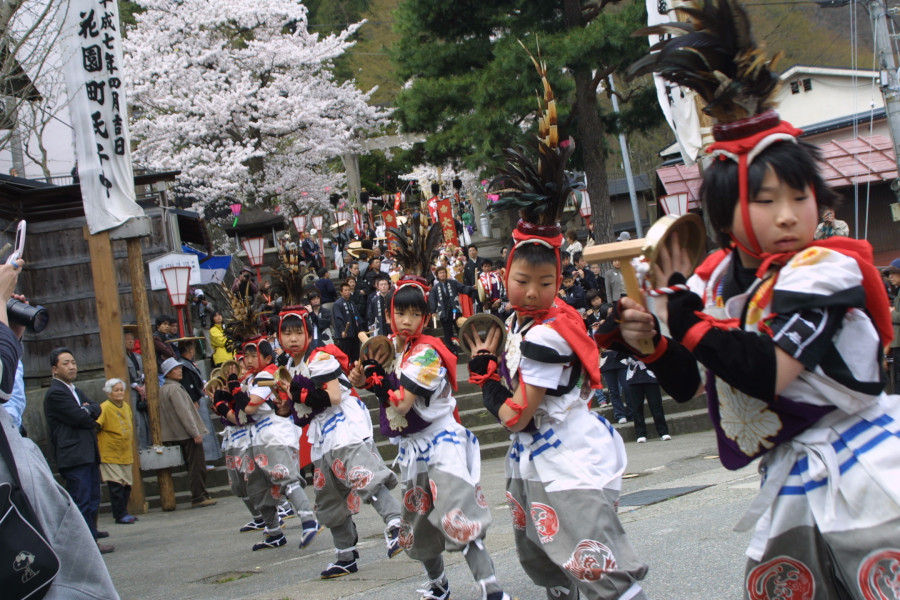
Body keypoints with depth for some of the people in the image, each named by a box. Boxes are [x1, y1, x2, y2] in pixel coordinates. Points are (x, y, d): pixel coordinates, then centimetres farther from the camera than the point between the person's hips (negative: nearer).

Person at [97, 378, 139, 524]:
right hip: (110, 454, -7)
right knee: (116, 485, -9)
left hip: (125, 454, 7)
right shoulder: (105, 408, -13)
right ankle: (119, 515, -3)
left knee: (126, 484, 8)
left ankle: (123, 513, 19)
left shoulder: (126, 406, 10)